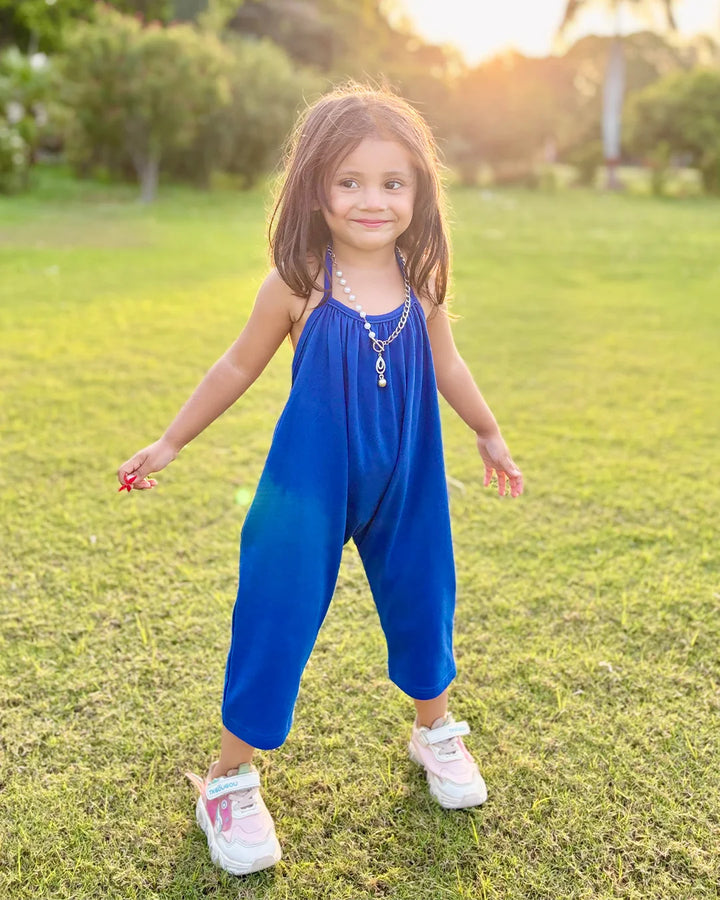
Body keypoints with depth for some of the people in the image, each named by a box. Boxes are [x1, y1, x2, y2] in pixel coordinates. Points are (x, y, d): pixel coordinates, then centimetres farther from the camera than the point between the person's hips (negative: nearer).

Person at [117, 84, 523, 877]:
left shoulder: (421, 282, -5)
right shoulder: (298, 284, -14)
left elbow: (447, 367, 11)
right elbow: (238, 367, -1)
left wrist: (490, 438, 20)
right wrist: (170, 444, 3)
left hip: (404, 482, 4)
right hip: (310, 484, -3)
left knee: (420, 599, 16)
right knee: (277, 614, 0)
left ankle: (435, 733, 44)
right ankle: (230, 779, 21)